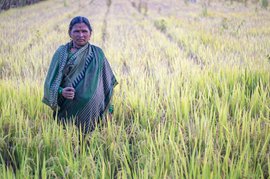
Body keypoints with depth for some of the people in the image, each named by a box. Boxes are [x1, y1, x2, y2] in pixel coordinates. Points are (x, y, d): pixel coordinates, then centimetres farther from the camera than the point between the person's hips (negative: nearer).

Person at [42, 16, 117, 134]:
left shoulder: (97, 54, 4)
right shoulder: (61, 53, 1)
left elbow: (107, 82, 10)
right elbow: (50, 82, 2)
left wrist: (108, 110, 7)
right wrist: (61, 91, -19)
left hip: (91, 110, 1)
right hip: (67, 111, -1)